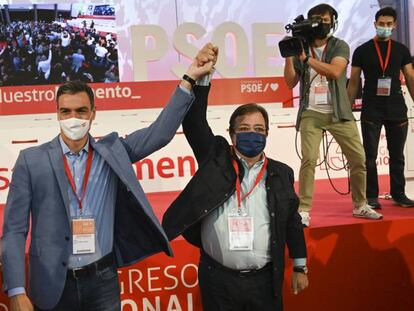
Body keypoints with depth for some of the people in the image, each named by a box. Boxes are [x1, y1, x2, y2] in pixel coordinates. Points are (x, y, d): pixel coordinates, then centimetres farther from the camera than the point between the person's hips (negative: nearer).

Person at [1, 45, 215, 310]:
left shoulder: (112, 151, 2)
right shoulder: (31, 160, -4)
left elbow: (161, 132, -1)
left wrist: (189, 79, -5)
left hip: (103, 281, 2)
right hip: (53, 286, -1)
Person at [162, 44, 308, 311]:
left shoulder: (281, 173, 5)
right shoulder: (216, 159, 0)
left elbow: (293, 222, 11)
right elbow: (194, 122, -11)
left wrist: (300, 267, 12)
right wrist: (202, 77, -19)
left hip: (265, 280, 1)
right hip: (217, 279, -1)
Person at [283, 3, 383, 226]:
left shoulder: (340, 46, 3)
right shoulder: (301, 48, 8)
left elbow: (335, 72, -16)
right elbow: (291, 82, 3)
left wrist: (306, 58, -20)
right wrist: (289, 56, -9)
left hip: (338, 113, 1)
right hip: (310, 114, -1)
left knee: (358, 158, 1)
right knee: (309, 159, -15)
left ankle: (360, 206, 19)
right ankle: (303, 210, -8)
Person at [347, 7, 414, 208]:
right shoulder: (362, 51, 1)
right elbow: (353, 82, 3)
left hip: (397, 110, 2)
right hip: (371, 111, -2)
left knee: (397, 155, 9)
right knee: (370, 156, 0)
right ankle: (371, 196, 7)